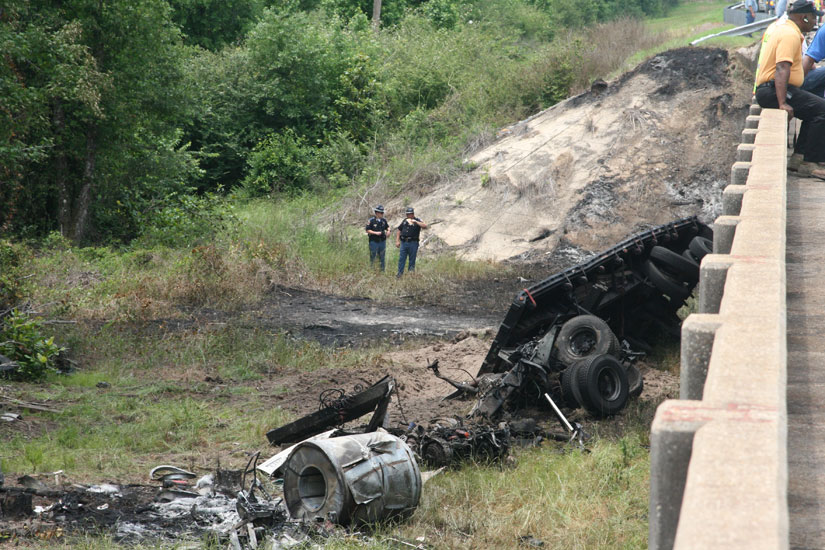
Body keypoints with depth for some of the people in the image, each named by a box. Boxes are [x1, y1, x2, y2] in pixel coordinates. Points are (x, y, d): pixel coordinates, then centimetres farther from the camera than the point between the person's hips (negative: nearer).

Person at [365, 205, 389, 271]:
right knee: (373, 256, 0)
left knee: (382, 257, 10)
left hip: (382, 241, 5)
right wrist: (375, 233, -20)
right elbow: (367, 230, -10)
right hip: (374, 241, -5)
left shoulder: (383, 220, 6)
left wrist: (388, 230, 0)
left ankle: (382, 270, 18)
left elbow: (387, 226, 22)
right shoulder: (371, 221, -9)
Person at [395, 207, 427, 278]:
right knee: (401, 259, 1)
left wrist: (415, 221, -23)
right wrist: (397, 241, 9)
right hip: (404, 242, 4)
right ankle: (400, 274, 6)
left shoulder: (417, 221, 1)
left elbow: (425, 226, -18)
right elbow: (399, 231, 18)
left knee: (412, 259, 3)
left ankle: (410, 273, 11)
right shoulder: (405, 221, 15)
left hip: (413, 243, -4)